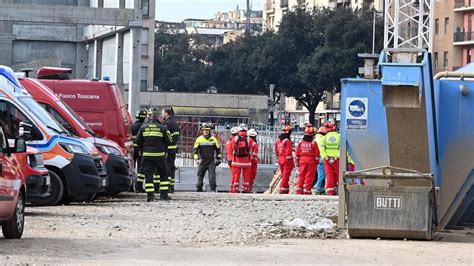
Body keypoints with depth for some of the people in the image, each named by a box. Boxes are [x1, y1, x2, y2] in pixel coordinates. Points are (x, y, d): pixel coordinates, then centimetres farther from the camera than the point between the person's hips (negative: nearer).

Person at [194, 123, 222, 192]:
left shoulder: (213, 139, 4)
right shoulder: (199, 139, 2)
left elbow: (218, 149, 13)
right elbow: (195, 150, 2)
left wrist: (219, 158, 11)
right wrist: (196, 159, -9)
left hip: (211, 161, -1)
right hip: (202, 160, 1)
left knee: (212, 174, -12)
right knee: (200, 174, 5)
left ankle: (213, 188, -12)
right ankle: (199, 189, 16)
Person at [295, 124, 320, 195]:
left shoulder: (301, 142, 1)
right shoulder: (313, 143, -9)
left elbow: (297, 153, 6)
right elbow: (317, 154, -7)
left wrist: (297, 161, 15)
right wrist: (317, 162, 4)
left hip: (302, 160, 3)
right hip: (311, 160, -3)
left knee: (301, 175, 12)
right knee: (309, 176, 1)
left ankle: (299, 190, 10)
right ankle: (307, 190, -1)